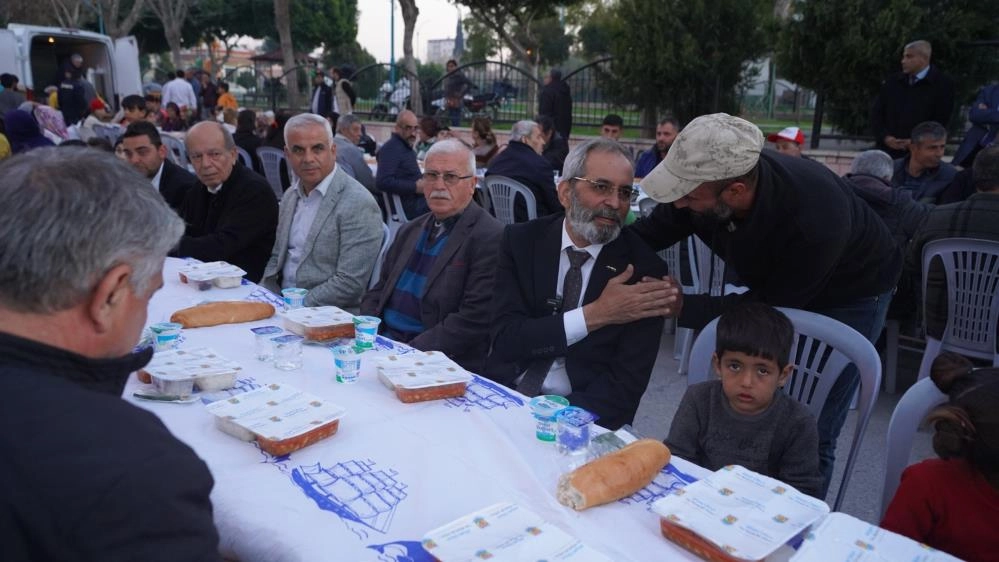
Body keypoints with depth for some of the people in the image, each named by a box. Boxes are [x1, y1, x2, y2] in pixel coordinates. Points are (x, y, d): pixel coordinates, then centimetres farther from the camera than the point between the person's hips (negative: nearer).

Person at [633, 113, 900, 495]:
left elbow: (772, 306, -29)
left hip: (848, 294, -5)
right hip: (773, 281, 5)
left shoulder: (814, 220, -42)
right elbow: (650, 233, -11)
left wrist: (680, 306, -32)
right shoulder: (705, 182, -27)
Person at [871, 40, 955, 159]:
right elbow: (876, 112, 10)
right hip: (889, 151, 4)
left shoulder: (942, 84, 1)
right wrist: (885, 137, -6)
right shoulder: (892, 82, 12)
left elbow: (941, 120, -4)